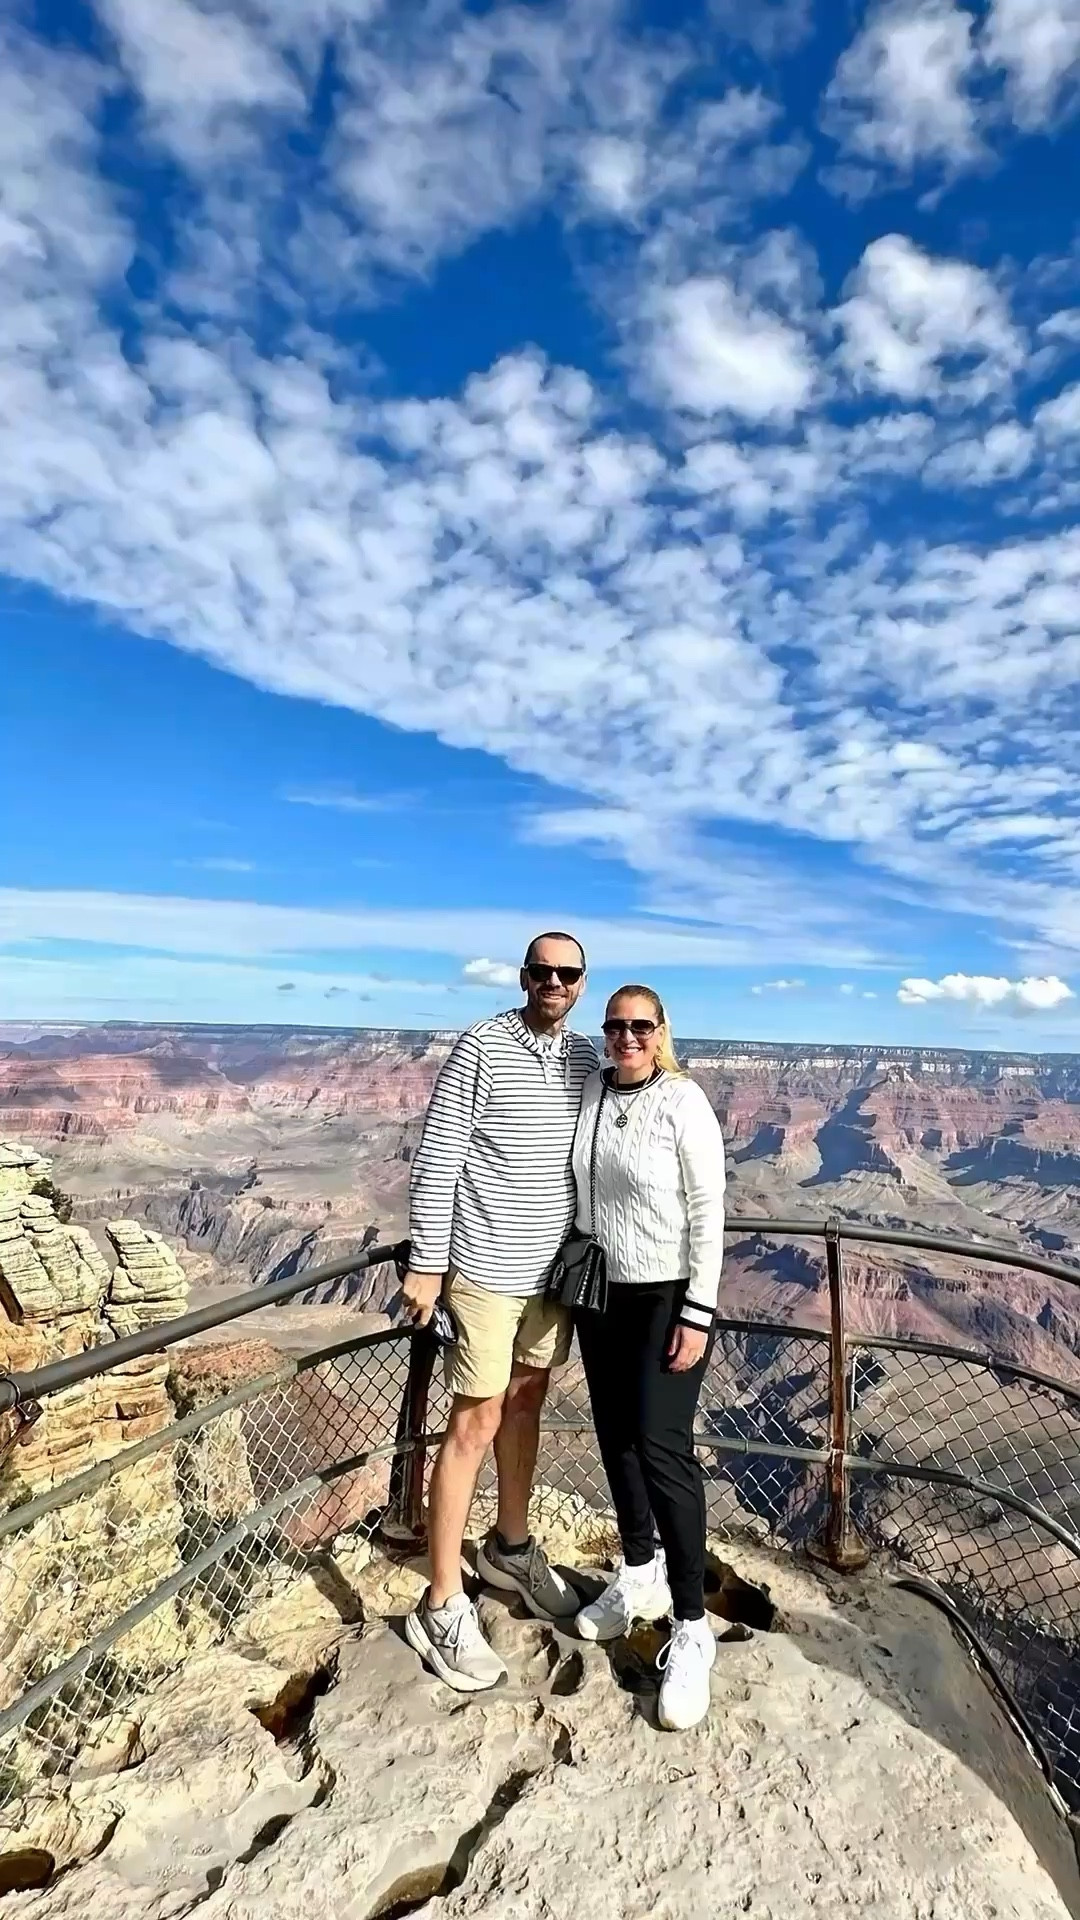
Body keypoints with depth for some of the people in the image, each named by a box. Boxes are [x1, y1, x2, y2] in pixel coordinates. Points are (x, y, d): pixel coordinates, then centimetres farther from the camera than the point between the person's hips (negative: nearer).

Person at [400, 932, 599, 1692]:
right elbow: (437, 1159, -11)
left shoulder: (588, 1058, 4)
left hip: (556, 1266, 6)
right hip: (488, 1269, -5)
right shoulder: (482, 1047, -12)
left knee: (526, 1408, 21)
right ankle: (442, 1607, 21)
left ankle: (510, 1548, 42)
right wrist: (426, 1263, -12)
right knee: (476, 1424, 4)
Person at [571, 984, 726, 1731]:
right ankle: (640, 1578, 38)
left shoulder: (685, 1103, -16)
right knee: (617, 1438, 17)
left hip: (668, 1294, -6)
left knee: (662, 1448, -5)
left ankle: (691, 1629, 14)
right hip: (600, 1291, 6)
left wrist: (698, 1316, -16)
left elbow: (708, 1214, -15)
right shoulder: (591, 1092, -1)